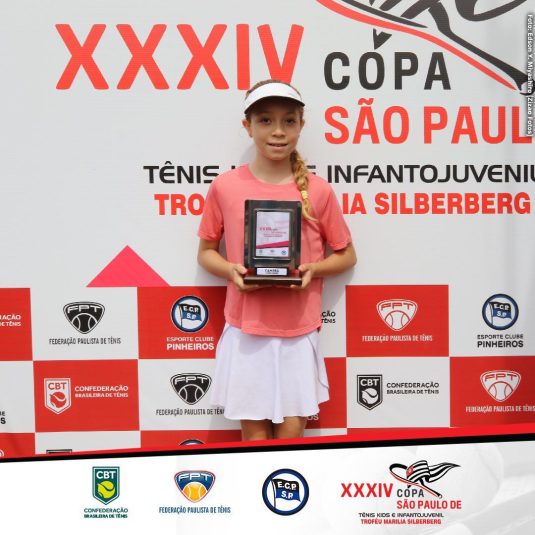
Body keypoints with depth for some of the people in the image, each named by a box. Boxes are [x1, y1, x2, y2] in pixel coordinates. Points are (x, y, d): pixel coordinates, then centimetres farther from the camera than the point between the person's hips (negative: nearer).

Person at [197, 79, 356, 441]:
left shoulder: (318, 190, -2)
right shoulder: (225, 187, -2)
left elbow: (347, 255, 8)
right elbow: (205, 251, 9)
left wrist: (314, 269, -11)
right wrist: (230, 270, -12)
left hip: (298, 331, 0)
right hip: (245, 330, 0)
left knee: (292, 430, 6)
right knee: (254, 430, 8)